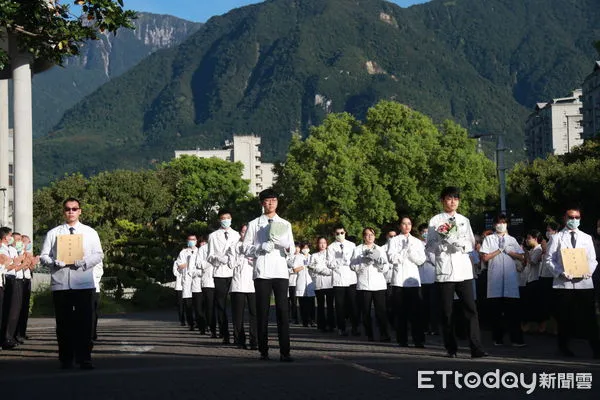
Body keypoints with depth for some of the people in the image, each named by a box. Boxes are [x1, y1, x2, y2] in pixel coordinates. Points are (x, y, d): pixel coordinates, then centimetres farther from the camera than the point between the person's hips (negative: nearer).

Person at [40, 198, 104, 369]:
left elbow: (99, 255, 6)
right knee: (63, 323, 4)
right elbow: (43, 256, 7)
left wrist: (84, 262, -13)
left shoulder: (90, 233, 10)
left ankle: (84, 359, 2)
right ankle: (66, 359, 12)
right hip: (60, 284, 0)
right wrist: (55, 262, -14)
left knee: (85, 323, -3)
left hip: (84, 284, 0)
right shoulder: (53, 233, 10)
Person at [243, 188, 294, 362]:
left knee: (283, 311, -8)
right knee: (262, 312, 0)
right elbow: (245, 248, 6)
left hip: (280, 272, 1)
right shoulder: (254, 224, 11)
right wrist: (261, 247, -11)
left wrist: (287, 247, -10)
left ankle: (284, 352, -11)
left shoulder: (285, 225, 15)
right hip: (261, 272, -1)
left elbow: (292, 250, 13)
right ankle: (263, 351, 5)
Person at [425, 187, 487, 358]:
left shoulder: (464, 220, 16)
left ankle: (476, 348, -12)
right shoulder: (435, 221, 6)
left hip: (463, 270, 2)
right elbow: (430, 247, 2)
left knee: (470, 309, -8)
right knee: (446, 312, 1)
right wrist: (442, 238, -15)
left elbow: (471, 244, 14)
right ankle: (451, 348, 9)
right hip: (444, 271, -2)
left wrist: (461, 244, -7)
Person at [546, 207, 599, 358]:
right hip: (563, 283, -1)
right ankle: (563, 347, 18)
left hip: (584, 282, 1)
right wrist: (560, 272, -15)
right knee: (565, 318, 5)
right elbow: (550, 259, 1)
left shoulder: (587, 238, 14)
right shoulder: (557, 238, 6)